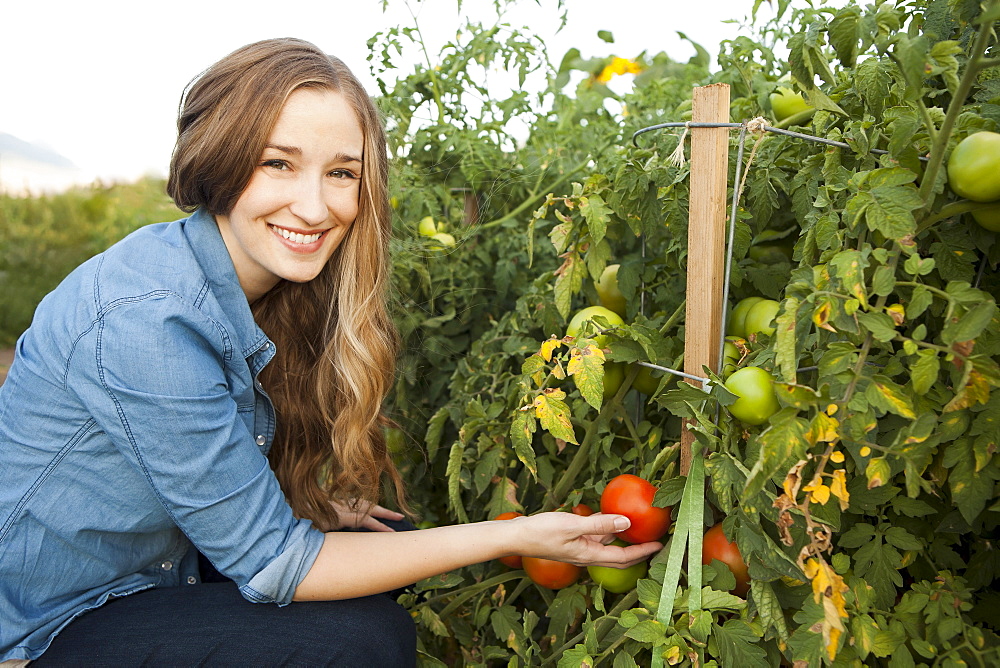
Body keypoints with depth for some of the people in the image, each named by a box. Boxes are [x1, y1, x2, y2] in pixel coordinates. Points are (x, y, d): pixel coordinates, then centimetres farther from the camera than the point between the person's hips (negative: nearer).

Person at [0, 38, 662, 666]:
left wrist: (310, 505, -8)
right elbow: (269, 563, -27)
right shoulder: (146, 319, -31)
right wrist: (515, 536, -28)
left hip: (156, 568, 7)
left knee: (381, 537, 1)